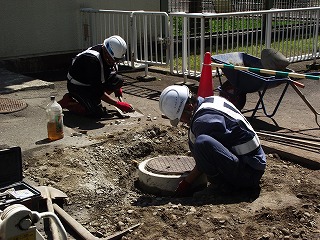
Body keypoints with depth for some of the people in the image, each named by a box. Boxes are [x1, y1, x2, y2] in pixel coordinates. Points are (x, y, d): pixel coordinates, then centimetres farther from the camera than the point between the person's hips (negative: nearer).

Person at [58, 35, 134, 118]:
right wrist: (118, 104, -30)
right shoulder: (92, 60, -34)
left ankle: (92, 99, 0)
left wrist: (120, 98, -3)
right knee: (99, 113, -22)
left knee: (119, 80, -12)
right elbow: (98, 91, -31)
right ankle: (67, 102, -4)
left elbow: (114, 80, 7)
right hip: (77, 86, -8)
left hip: (94, 82, 8)